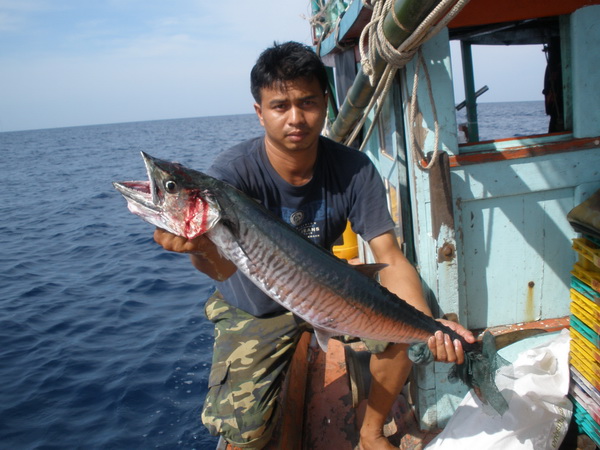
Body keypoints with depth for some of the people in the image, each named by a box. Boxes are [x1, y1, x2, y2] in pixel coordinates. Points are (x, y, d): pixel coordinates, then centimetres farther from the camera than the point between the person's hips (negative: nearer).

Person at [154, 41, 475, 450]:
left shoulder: (353, 169, -20)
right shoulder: (235, 170, -27)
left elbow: (392, 260, -22)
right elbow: (224, 265, -43)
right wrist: (201, 247, -67)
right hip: (254, 309, -2)